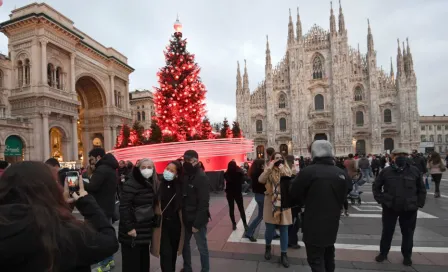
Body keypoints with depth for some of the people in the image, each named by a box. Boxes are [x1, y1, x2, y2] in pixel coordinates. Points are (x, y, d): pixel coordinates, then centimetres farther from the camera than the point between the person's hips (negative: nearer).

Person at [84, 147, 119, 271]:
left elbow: (92, 187, -23)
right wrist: (94, 170, 7)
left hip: (101, 208, -10)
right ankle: (110, 260, 28)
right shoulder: (110, 168, 15)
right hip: (108, 207, 10)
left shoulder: (102, 169, -18)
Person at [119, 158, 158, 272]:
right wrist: (129, 227, -21)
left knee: (144, 260, 18)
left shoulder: (153, 184, 7)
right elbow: (124, 207, -20)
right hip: (133, 230, -7)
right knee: (131, 262, 4)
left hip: (146, 230, 7)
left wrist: (154, 223, 10)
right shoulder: (131, 184, -16)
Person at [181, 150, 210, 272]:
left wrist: (197, 223, -20)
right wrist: (181, 216, 2)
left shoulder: (201, 177, -17)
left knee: (202, 247, 7)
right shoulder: (184, 175, 4)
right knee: (184, 244, 19)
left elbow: (203, 202, -20)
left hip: (197, 220, -7)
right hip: (186, 218, 7)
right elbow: (182, 197, 9)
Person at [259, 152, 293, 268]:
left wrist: (282, 170, -19)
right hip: (271, 203, -1)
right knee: (270, 228, 5)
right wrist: (270, 167, -21)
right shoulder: (268, 170, 0)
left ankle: (284, 254, 21)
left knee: (284, 229, 7)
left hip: (283, 203, 1)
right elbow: (261, 180, -18)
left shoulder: (287, 170, 3)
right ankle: (268, 247, 34)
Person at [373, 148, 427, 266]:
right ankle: (383, 253, 26)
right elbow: (376, 186, 6)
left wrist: (419, 203, 1)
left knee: (408, 233, 13)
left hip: (409, 208, 1)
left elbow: (422, 189, 7)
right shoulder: (386, 171, -5)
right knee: (387, 231, 12)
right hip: (390, 207, 0)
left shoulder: (415, 171, -3)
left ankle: (407, 256, 31)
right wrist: (380, 199, -1)